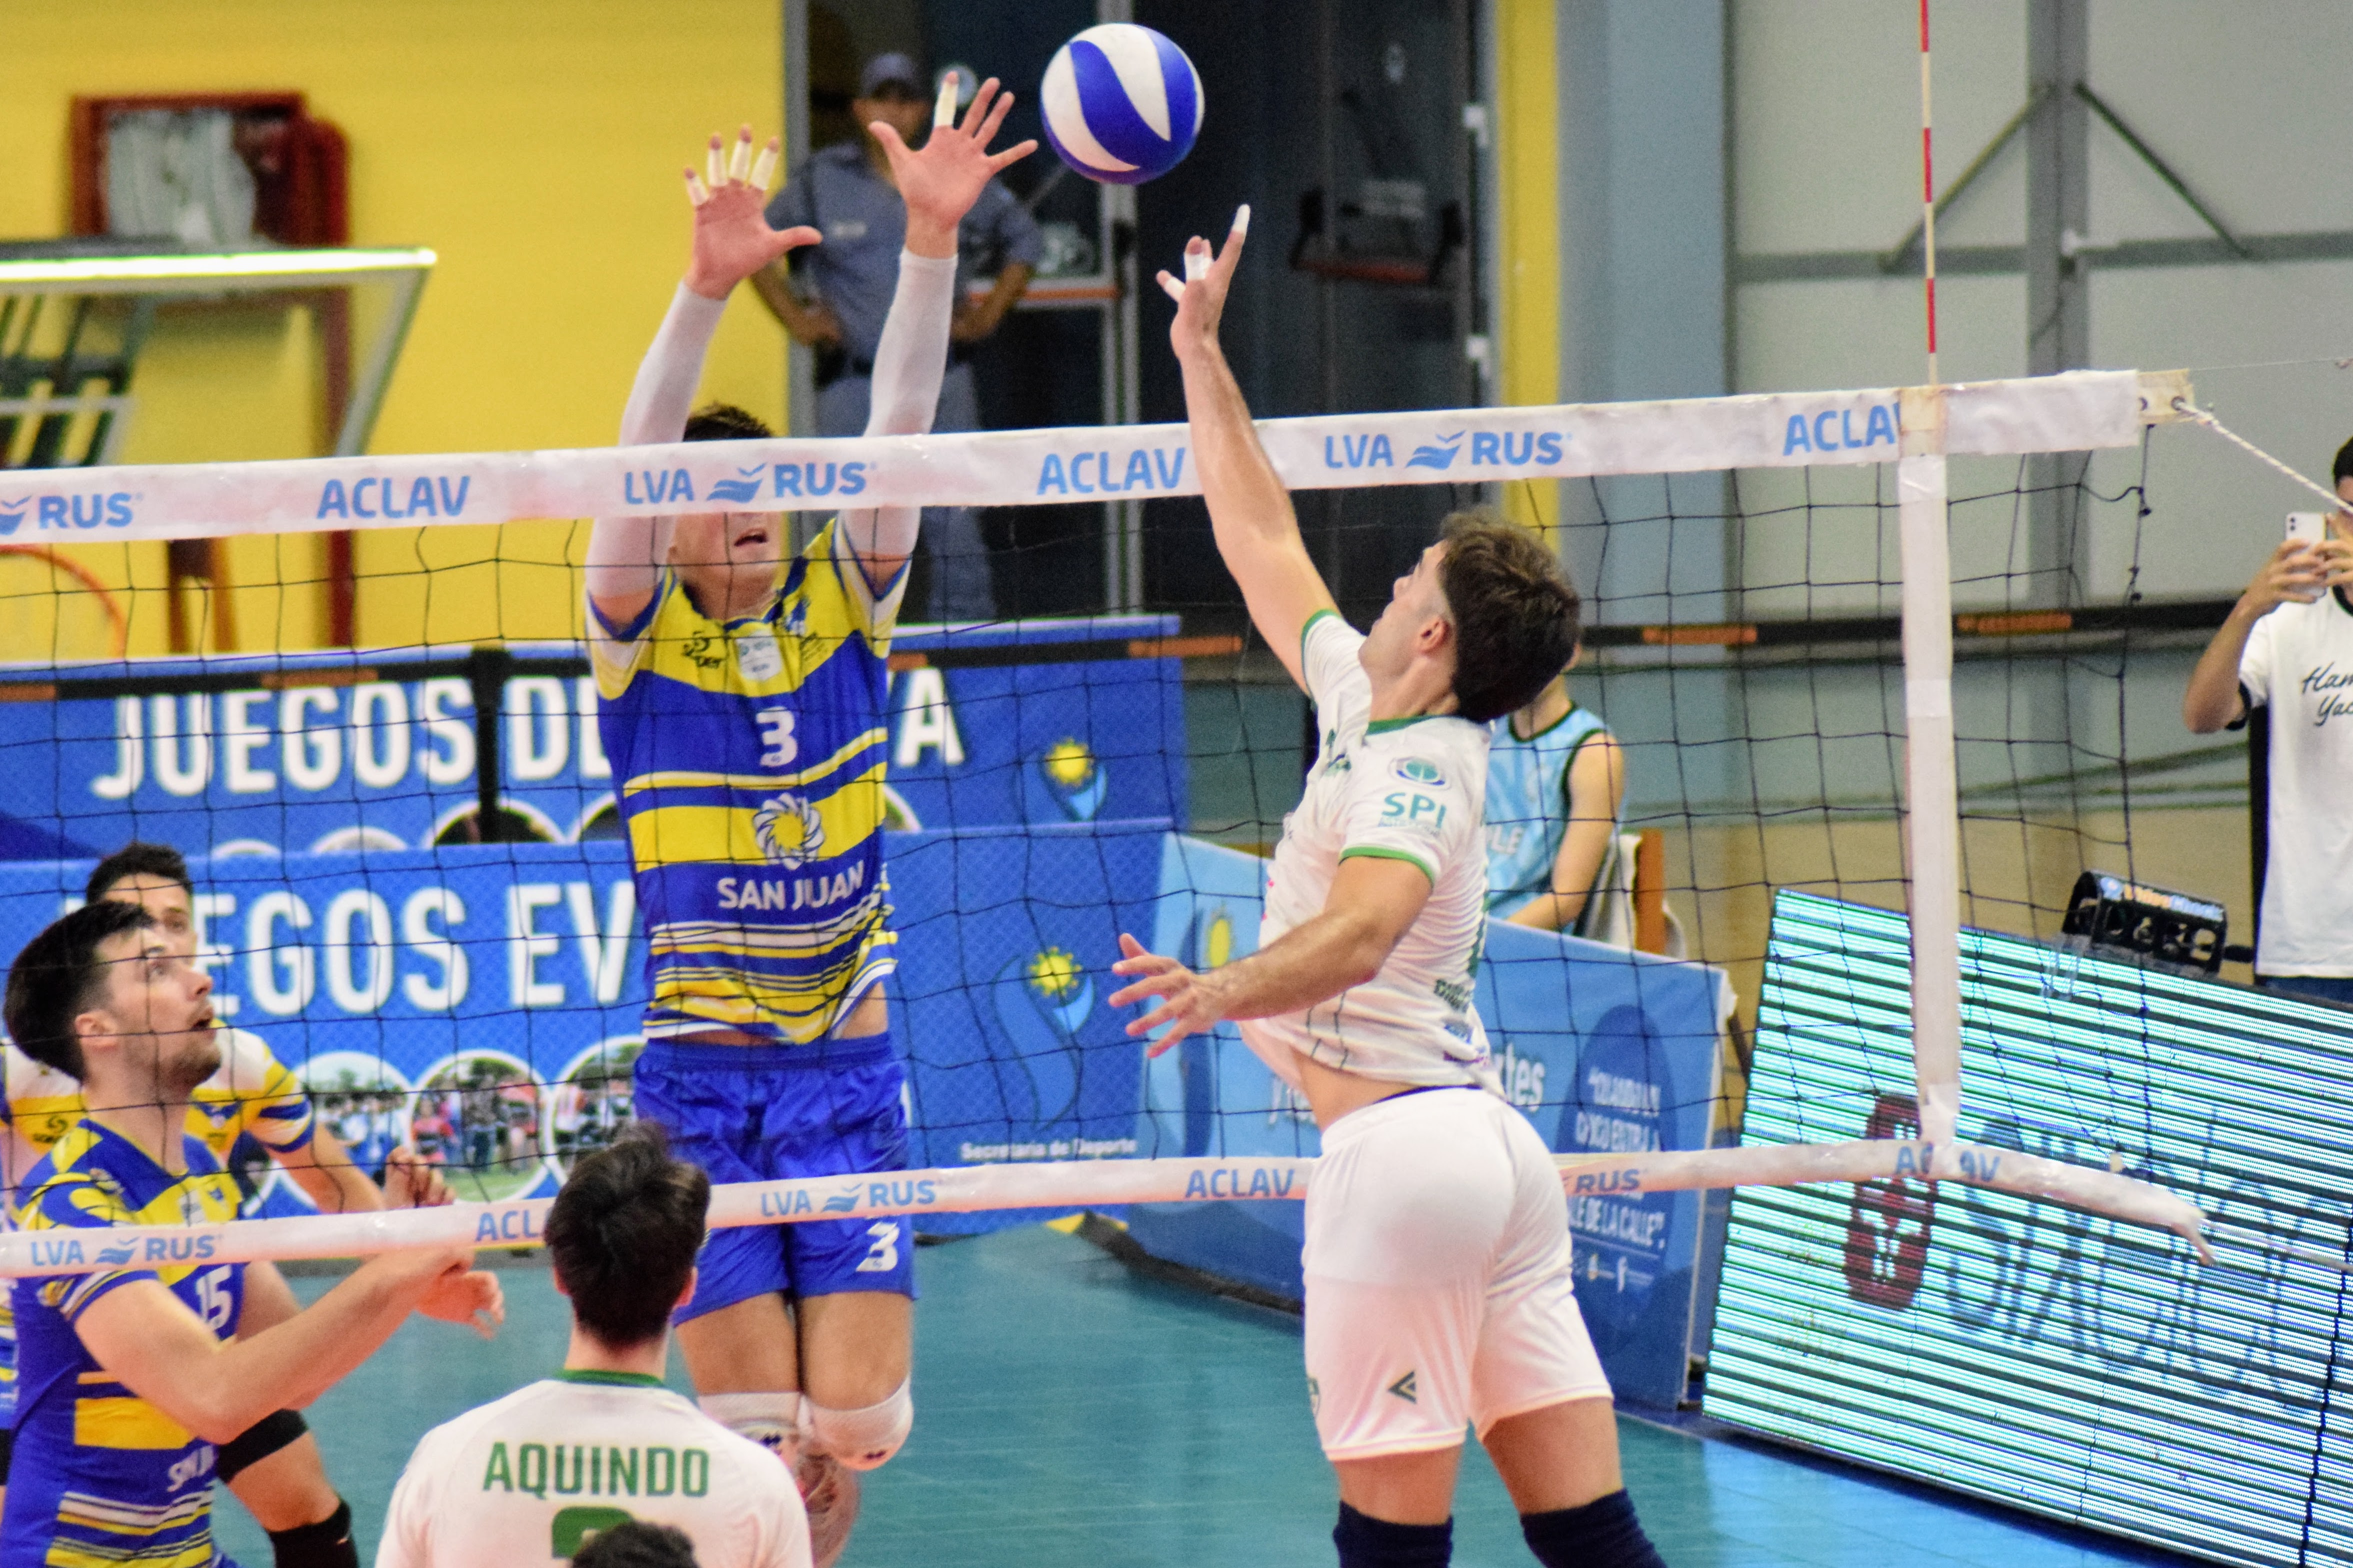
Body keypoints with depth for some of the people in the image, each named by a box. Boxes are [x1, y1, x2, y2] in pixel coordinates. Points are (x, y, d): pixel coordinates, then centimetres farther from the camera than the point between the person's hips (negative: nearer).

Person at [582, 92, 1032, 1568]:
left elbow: (899, 426, -7)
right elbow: (635, 466, -20)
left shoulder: (843, 612, 4)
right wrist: (709, 288, -35)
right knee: (758, 1442, -8)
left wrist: (935, 239, -20)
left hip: (851, 1077, 3)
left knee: (854, 1432, -3)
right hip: (703, 1082, -3)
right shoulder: (646, 643, -4)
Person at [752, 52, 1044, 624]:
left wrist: (990, 312, 10)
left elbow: (1024, 240, 21)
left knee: (954, 525, -6)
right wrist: (794, 317, 8)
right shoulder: (821, 181, 6)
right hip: (851, 379, -1)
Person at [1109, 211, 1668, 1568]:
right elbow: (1264, 542, 28)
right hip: (1493, 1139, 9)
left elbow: (1360, 932, -29)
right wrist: (1201, 353, 31)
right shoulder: (1362, 701, 15)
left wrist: (1229, 989, -44)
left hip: (1402, 1143, -9)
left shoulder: (1419, 760, -10)